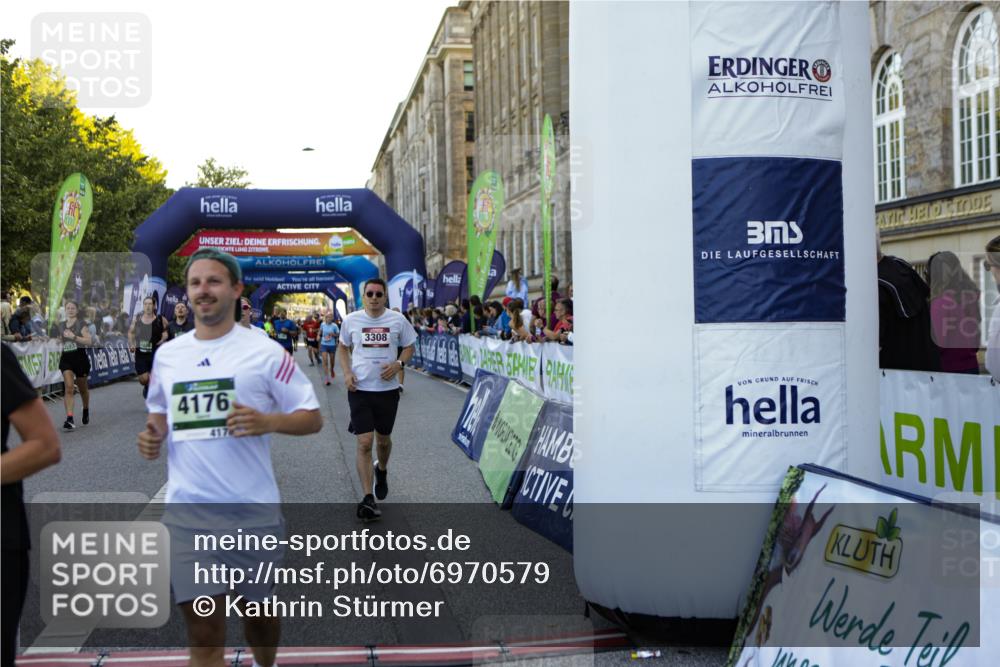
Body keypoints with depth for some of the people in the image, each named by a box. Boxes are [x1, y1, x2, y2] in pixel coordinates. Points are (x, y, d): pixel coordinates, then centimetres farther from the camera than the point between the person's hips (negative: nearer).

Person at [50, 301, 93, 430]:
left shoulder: (81, 324, -4)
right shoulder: (60, 325, 9)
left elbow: (88, 341, -15)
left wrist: (74, 337, -23)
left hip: (80, 357, -2)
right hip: (66, 358, 2)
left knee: (82, 388, 15)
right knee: (68, 387, -14)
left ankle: (86, 411, 41)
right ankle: (69, 419, -21)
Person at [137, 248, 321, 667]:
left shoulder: (265, 352, -5)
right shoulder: (167, 355, 9)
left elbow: (312, 418, -4)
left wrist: (267, 421, -23)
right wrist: (153, 435, 1)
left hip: (253, 510, -2)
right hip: (186, 511, 2)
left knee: (259, 612, 18)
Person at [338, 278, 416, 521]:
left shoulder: (397, 320, -1)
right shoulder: (351, 320, 0)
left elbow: (409, 347, 9)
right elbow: (343, 347, 14)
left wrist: (398, 364, -12)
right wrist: (347, 373, -1)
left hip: (387, 389, 1)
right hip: (360, 389, -1)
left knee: (383, 440, 15)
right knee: (364, 443, -9)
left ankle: (381, 471, 49)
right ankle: (368, 499, -6)